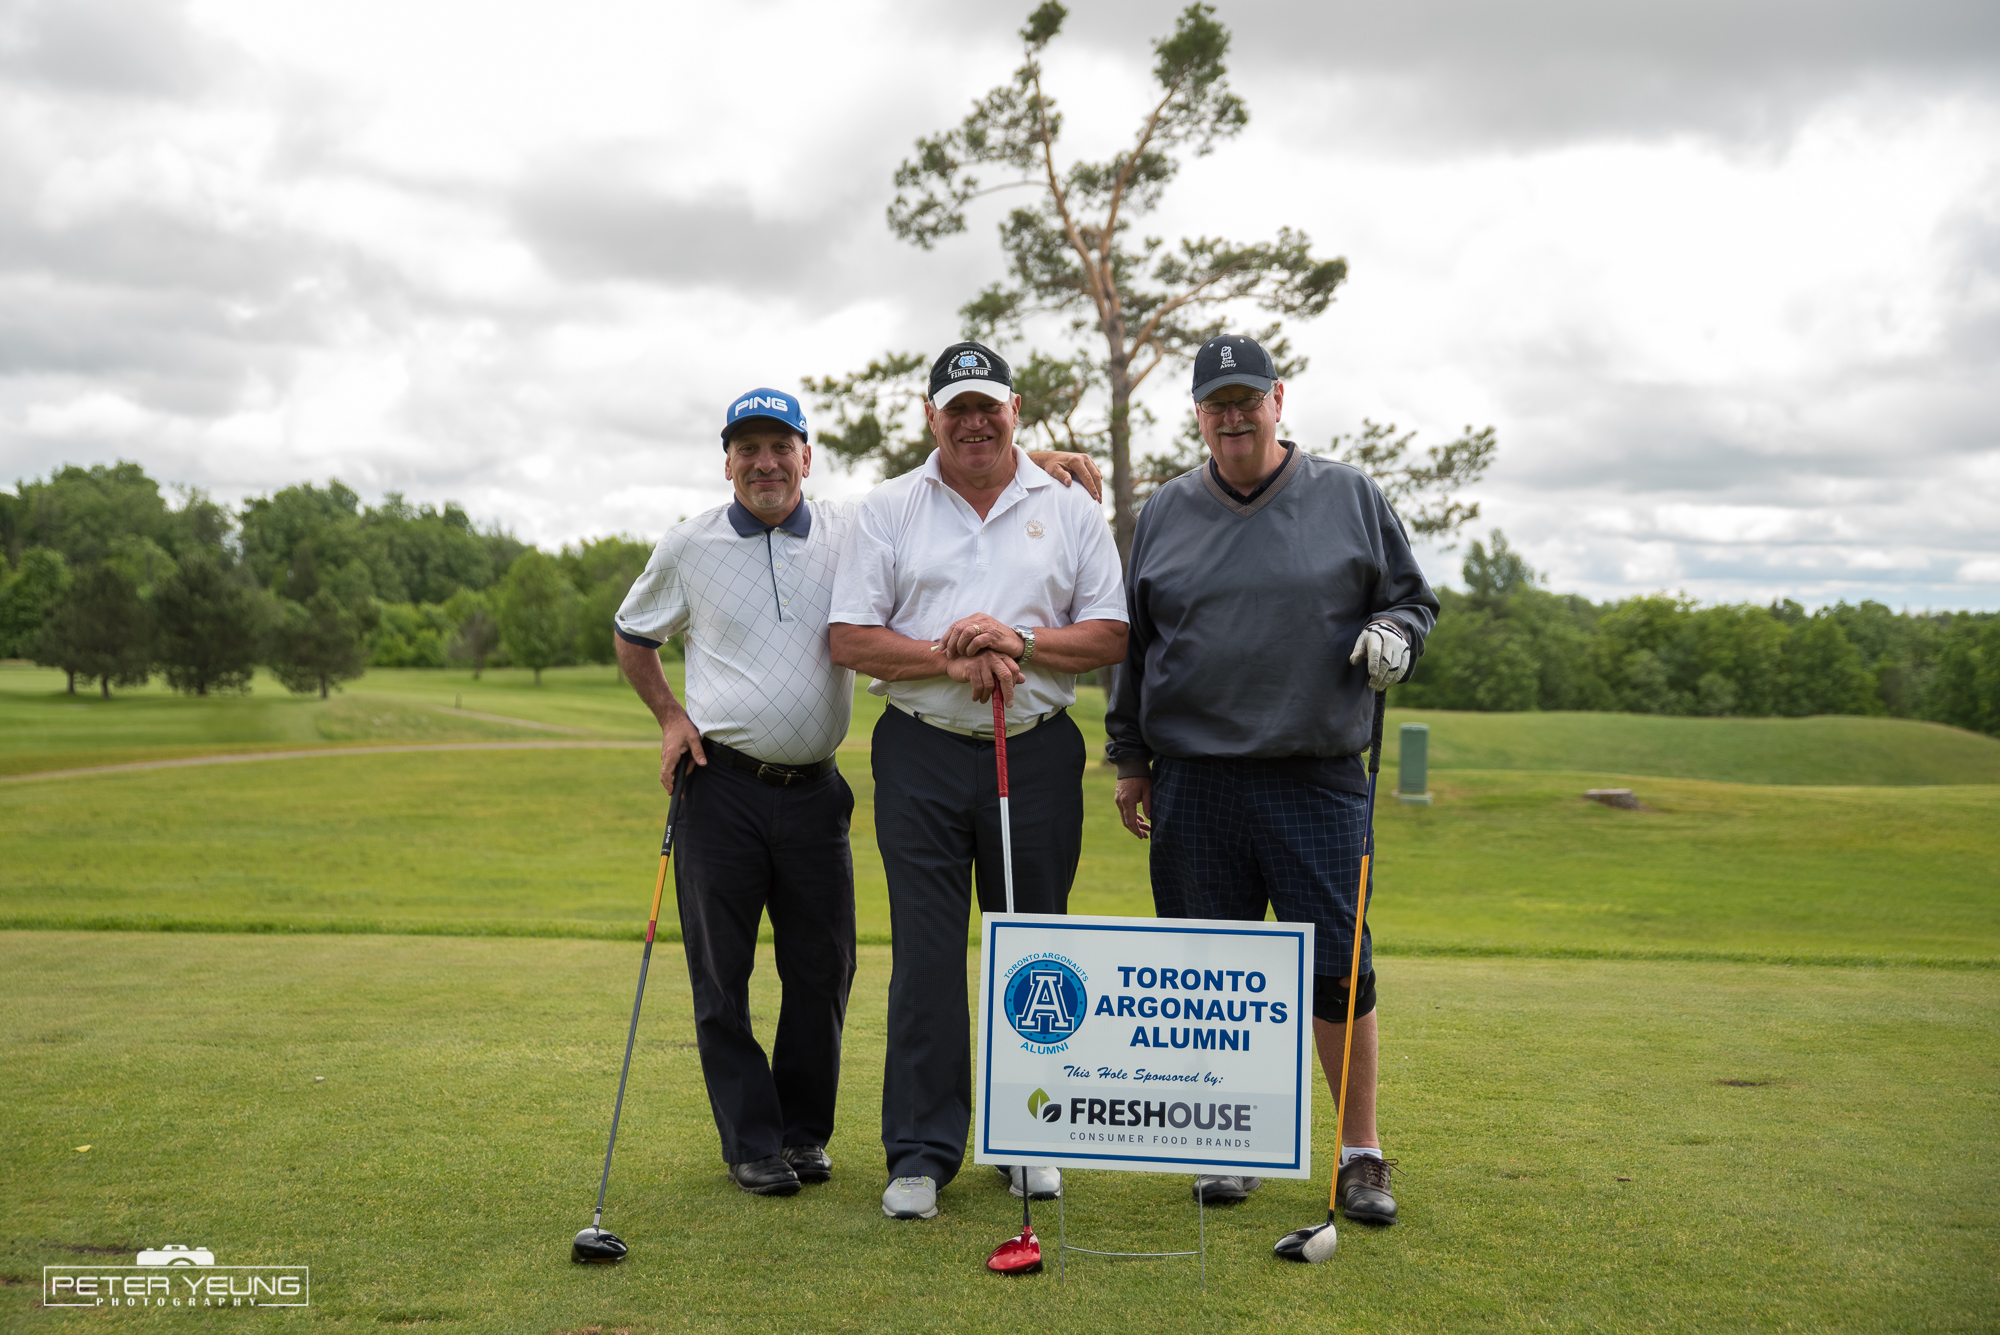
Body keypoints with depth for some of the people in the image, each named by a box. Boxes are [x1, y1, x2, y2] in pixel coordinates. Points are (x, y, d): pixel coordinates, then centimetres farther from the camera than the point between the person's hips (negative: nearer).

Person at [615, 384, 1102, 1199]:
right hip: (720, 786, -1)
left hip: (813, 788, 1)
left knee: (822, 967, 6)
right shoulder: (688, 547, 3)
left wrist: (1034, 462, -5)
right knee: (721, 972, 2)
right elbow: (633, 635, 17)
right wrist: (670, 715, 4)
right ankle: (751, 1142, 14)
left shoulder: (854, 530, 4)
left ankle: (804, 1130, 24)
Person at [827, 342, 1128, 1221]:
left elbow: (1111, 635, 4)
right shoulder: (888, 510, 7)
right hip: (922, 753, -1)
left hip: (1038, 753, 1)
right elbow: (849, 638, 0)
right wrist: (953, 659, -13)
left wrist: (1018, 640, -12)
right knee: (925, 951, -1)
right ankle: (921, 1152, 8)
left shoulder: (1071, 512, 9)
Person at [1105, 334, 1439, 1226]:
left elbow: (1413, 596, 15)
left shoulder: (1350, 498, 8)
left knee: (1337, 968, -2)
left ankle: (1359, 1151, 13)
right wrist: (1130, 759, 13)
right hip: (1193, 781, 2)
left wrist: (1395, 634, -8)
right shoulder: (1164, 515, 12)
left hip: (1318, 779, -1)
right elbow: (1131, 644, 16)